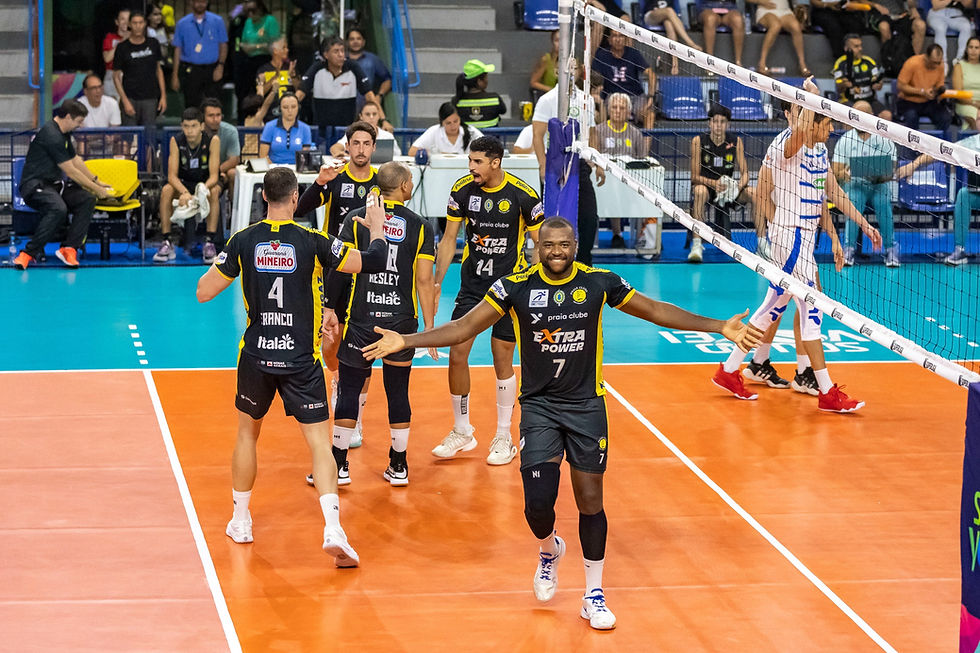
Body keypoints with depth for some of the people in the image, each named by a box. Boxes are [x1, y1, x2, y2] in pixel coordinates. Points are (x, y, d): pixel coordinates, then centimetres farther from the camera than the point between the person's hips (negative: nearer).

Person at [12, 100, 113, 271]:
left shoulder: (63, 133, 14)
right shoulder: (51, 135, -18)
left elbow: (76, 160, 29)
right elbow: (70, 171, -16)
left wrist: (96, 182, 32)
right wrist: (96, 189, -7)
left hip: (54, 185, 10)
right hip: (34, 185, -10)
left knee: (87, 199, -13)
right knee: (58, 209, -37)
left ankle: (68, 248, -18)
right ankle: (29, 253, -29)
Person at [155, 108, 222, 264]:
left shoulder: (212, 141, -19)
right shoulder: (176, 141, -15)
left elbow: (214, 176, -21)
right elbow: (172, 175, -19)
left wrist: (204, 187, -44)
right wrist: (184, 193, -39)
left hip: (206, 182, -1)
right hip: (184, 183, 2)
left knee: (214, 191, -36)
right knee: (166, 191, -29)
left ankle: (210, 242, -33)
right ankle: (167, 242, -26)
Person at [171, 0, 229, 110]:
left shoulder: (217, 21, 6)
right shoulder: (182, 24, 6)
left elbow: (223, 45, 7)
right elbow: (177, 49, 6)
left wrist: (220, 65, -8)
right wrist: (175, 75, 2)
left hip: (212, 71, 0)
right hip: (190, 71, 0)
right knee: (192, 106, 1)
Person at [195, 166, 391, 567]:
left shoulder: (244, 241, -4)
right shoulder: (312, 242, -9)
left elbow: (204, 292, 1)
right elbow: (373, 262, -6)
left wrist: (223, 262, 19)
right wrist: (376, 226, 12)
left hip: (256, 357, 2)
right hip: (301, 360, -2)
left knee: (247, 432, 23)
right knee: (319, 443, -2)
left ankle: (240, 521, 31)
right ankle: (333, 529, -18)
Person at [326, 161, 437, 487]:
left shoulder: (356, 219, -1)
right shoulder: (420, 227, -1)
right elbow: (424, 281, -2)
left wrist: (331, 309, 2)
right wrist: (429, 327, 3)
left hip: (360, 319, -1)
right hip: (402, 321, 1)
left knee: (349, 390, 6)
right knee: (398, 393, 10)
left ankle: (340, 465, 9)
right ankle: (398, 466, 17)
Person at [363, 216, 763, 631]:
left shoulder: (599, 282, -5)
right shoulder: (516, 286, -7)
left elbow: (657, 311, 3)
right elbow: (465, 327, -6)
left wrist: (720, 328, -1)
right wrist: (405, 341, -15)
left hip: (587, 406, 1)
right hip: (538, 406, -1)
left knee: (590, 501, 1)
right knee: (538, 501, -10)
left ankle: (594, 595, 17)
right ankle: (549, 550, 27)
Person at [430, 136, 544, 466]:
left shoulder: (523, 195, -14)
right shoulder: (462, 190, -5)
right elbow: (449, 239, 4)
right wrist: (437, 281, -2)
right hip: (471, 286, 3)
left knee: (502, 361, 0)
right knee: (457, 355, -1)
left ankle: (504, 437, 15)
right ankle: (462, 432, 15)